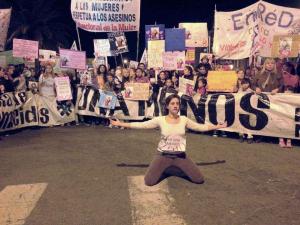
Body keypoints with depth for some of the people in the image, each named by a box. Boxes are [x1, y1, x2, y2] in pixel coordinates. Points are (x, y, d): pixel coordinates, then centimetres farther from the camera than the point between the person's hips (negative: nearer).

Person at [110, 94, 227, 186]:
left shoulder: (184, 120, -2)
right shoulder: (160, 120, -9)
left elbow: (201, 127, 3)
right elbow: (141, 125, -11)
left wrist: (219, 126, 2)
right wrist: (120, 124, -16)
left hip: (180, 155, 2)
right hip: (163, 155, -2)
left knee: (199, 180, -1)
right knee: (149, 182, -13)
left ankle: (179, 168, 26)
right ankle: (162, 169, 20)